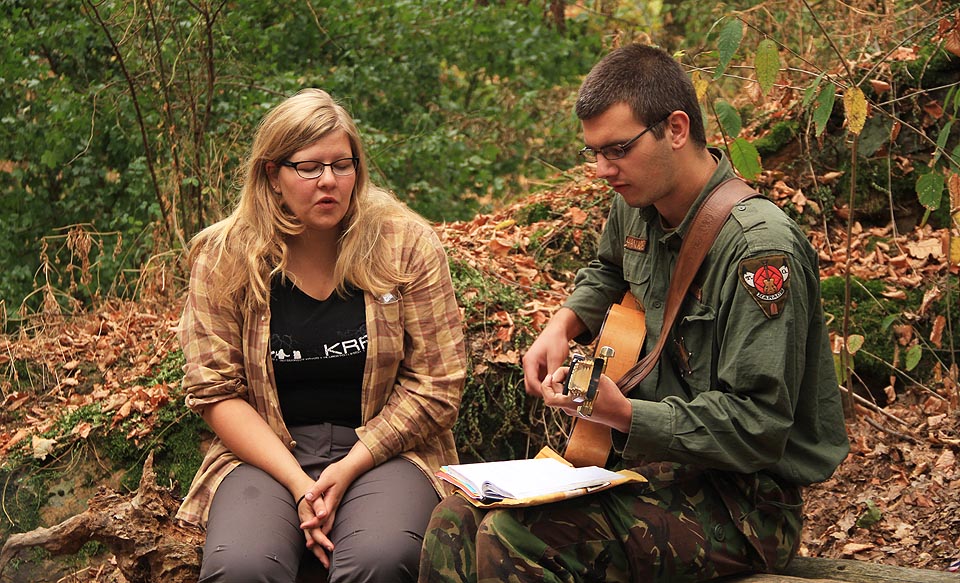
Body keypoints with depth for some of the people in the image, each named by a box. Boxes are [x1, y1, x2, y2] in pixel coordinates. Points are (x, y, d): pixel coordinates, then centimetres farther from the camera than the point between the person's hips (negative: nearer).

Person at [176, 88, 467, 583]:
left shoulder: (408, 245, -1)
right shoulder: (224, 257, 1)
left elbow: (436, 384, -2)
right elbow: (215, 390, -1)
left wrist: (349, 468, -12)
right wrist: (298, 484, -13)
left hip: (384, 447, 0)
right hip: (265, 453, 1)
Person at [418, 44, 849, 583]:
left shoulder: (760, 247, -21)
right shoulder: (636, 207, 6)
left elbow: (757, 425, -23)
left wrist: (622, 414, -29)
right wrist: (564, 324, 12)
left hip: (742, 498, -8)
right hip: (649, 461, 8)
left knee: (512, 539, -28)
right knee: (456, 523, -7)